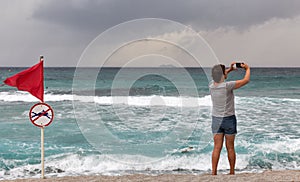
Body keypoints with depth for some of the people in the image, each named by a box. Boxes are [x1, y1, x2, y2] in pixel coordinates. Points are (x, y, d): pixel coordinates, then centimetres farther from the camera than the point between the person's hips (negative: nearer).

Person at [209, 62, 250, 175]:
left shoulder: (211, 86, -6)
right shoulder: (227, 86, -21)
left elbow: (218, 78, 20)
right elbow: (246, 80, -10)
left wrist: (230, 69, 21)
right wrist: (247, 68, 8)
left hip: (216, 119, 4)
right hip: (229, 119, -4)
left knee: (217, 147, 3)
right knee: (230, 148, 8)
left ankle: (213, 172, 0)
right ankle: (232, 172, 19)